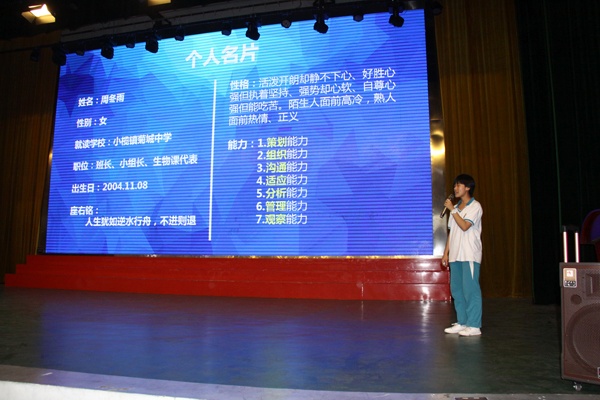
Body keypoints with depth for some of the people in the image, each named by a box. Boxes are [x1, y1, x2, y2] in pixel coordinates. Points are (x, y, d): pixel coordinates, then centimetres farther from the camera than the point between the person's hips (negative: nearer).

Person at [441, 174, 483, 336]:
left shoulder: (475, 206, -4)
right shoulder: (456, 208, 16)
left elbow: (465, 226, -18)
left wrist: (452, 210, -13)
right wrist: (446, 253, 13)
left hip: (469, 255, -7)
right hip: (455, 255, 7)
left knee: (470, 289, -6)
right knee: (456, 289, 8)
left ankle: (474, 326, 0)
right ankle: (462, 322, 17)